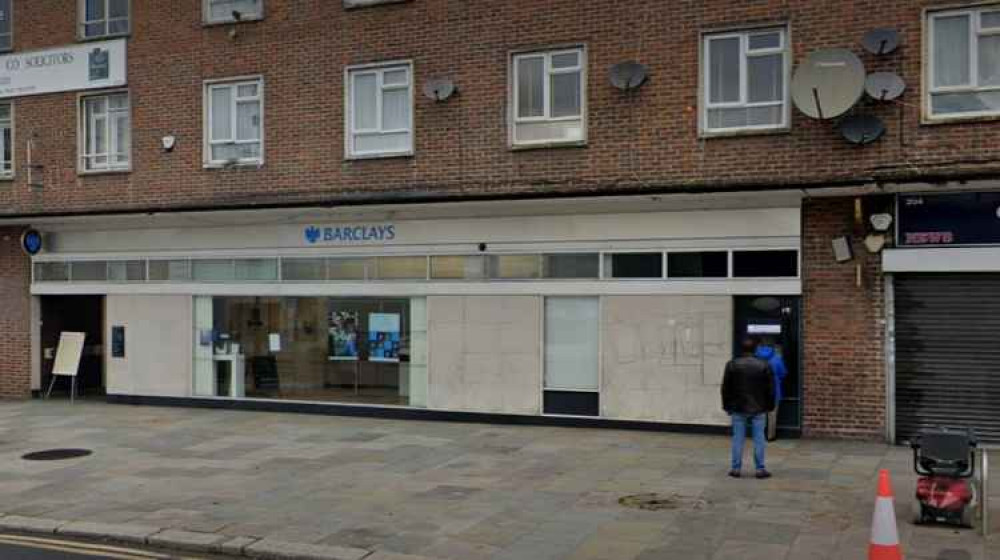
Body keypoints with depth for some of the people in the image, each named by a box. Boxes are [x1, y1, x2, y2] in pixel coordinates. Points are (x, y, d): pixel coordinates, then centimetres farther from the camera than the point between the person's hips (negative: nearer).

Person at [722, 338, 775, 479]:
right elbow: (770, 389, 1)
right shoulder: (764, 365, -2)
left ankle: (736, 468, 7)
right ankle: (760, 469, 6)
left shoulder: (732, 365, -3)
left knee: (738, 439, 5)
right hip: (758, 409, 0)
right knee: (759, 439, 4)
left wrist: (727, 406, 9)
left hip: (738, 408, 0)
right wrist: (769, 406, 11)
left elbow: (725, 388, 0)